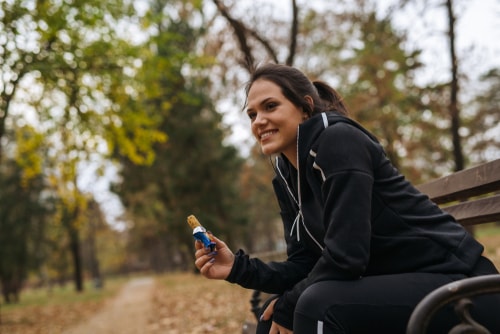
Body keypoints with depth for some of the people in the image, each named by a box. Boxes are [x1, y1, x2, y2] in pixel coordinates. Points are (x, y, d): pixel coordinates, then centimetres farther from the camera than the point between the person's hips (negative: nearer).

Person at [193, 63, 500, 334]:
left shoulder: (338, 140, -18)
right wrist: (238, 268, -6)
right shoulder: (287, 176, 7)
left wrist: (288, 306, -11)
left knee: (319, 305, -28)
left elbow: (344, 257, -25)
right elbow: (305, 267, 7)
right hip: (395, 286, 9)